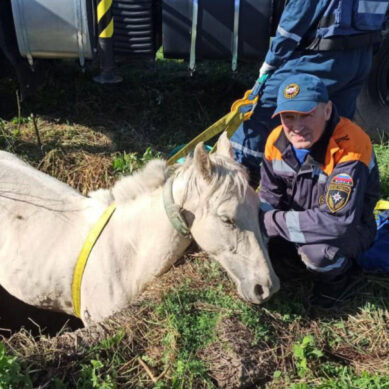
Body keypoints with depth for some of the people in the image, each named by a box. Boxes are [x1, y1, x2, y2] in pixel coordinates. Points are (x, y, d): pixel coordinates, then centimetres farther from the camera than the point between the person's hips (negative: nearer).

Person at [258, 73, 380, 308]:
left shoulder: (351, 145, -32)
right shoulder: (277, 140, -13)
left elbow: (339, 221, -38)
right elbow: (269, 199, -1)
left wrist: (275, 221, -32)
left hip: (350, 228, -5)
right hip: (297, 216, 6)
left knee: (318, 252, -36)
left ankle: (336, 276, 1)